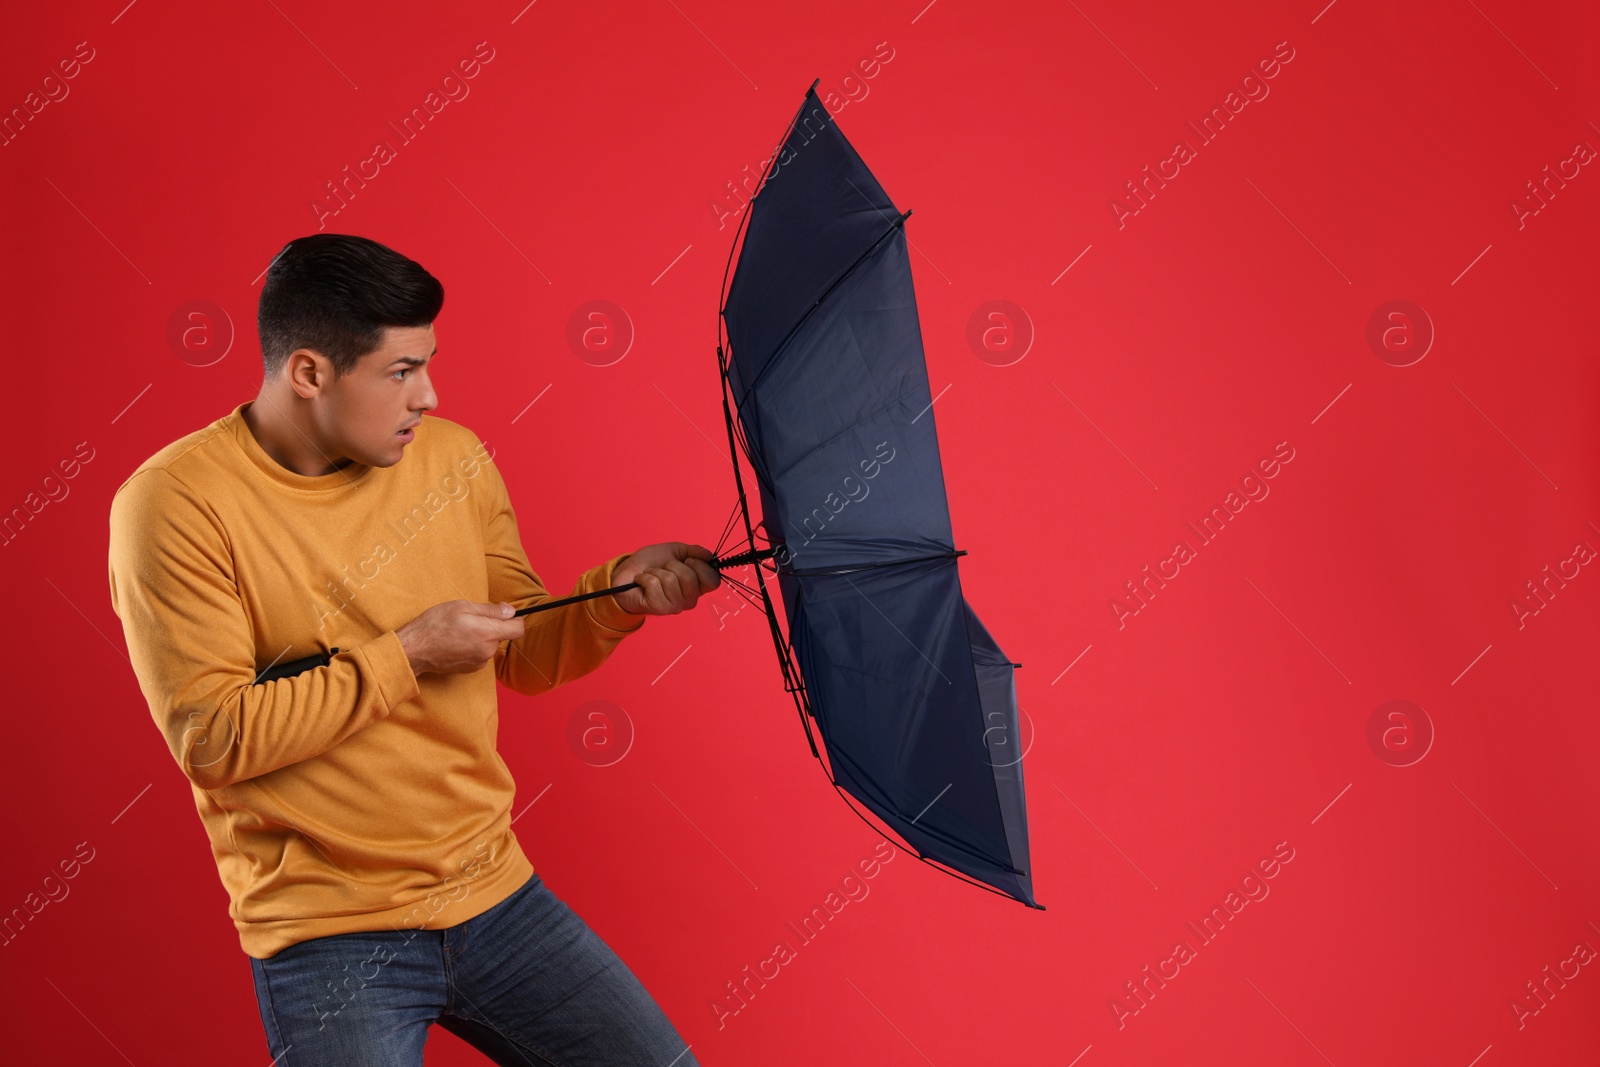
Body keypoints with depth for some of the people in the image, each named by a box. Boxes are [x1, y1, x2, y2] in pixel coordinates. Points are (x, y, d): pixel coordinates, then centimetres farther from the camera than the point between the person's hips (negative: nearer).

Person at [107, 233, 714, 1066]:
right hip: (328, 937, -5)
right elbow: (214, 739, -18)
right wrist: (407, 654, -16)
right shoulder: (176, 504, -13)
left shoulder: (453, 456, 4)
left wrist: (616, 594, -7)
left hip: (496, 894, 5)